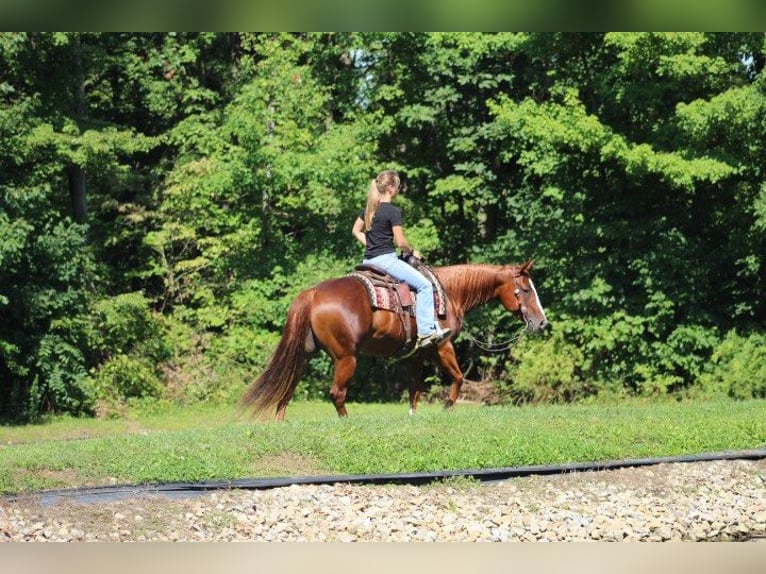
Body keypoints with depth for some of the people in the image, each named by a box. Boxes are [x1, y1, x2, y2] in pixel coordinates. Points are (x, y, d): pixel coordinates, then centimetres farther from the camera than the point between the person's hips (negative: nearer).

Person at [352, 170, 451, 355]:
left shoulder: (369, 208, 11)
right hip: (386, 259, -9)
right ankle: (426, 332, -15)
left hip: (369, 260, 9)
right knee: (424, 285, -8)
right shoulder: (393, 211, -14)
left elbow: (356, 231, 22)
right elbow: (401, 242, -14)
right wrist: (412, 252, 5)